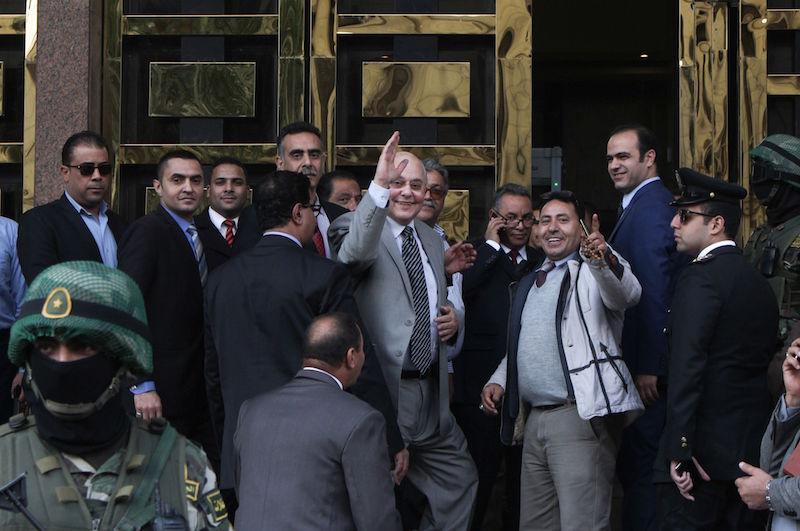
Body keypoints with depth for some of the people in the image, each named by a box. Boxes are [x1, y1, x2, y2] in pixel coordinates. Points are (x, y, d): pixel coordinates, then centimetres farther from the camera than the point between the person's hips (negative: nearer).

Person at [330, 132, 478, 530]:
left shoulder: (432, 241, 17)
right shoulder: (363, 229, -7)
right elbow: (356, 251, -34)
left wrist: (452, 319, 5)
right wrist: (378, 186, -46)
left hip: (432, 392, 7)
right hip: (383, 389, -7)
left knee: (459, 481, 13)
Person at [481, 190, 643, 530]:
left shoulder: (598, 270, 1)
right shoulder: (531, 283, 24)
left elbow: (627, 294, -23)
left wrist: (602, 260, -43)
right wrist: (499, 381, 13)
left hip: (581, 416, -7)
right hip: (534, 419, 7)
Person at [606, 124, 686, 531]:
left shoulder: (648, 206, -15)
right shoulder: (654, 201, 16)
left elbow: (654, 292, -22)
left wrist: (648, 368, -21)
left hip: (649, 375, -10)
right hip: (648, 364, 10)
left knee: (640, 467, -3)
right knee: (633, 464, 16)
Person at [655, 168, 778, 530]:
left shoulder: (701, 277, -11)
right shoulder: (758, 282, 14)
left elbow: (686, 368, -20)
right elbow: (764, 361, 15)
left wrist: (679, 452, -21)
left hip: (705, 450, -8)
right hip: (752, 452, 8)